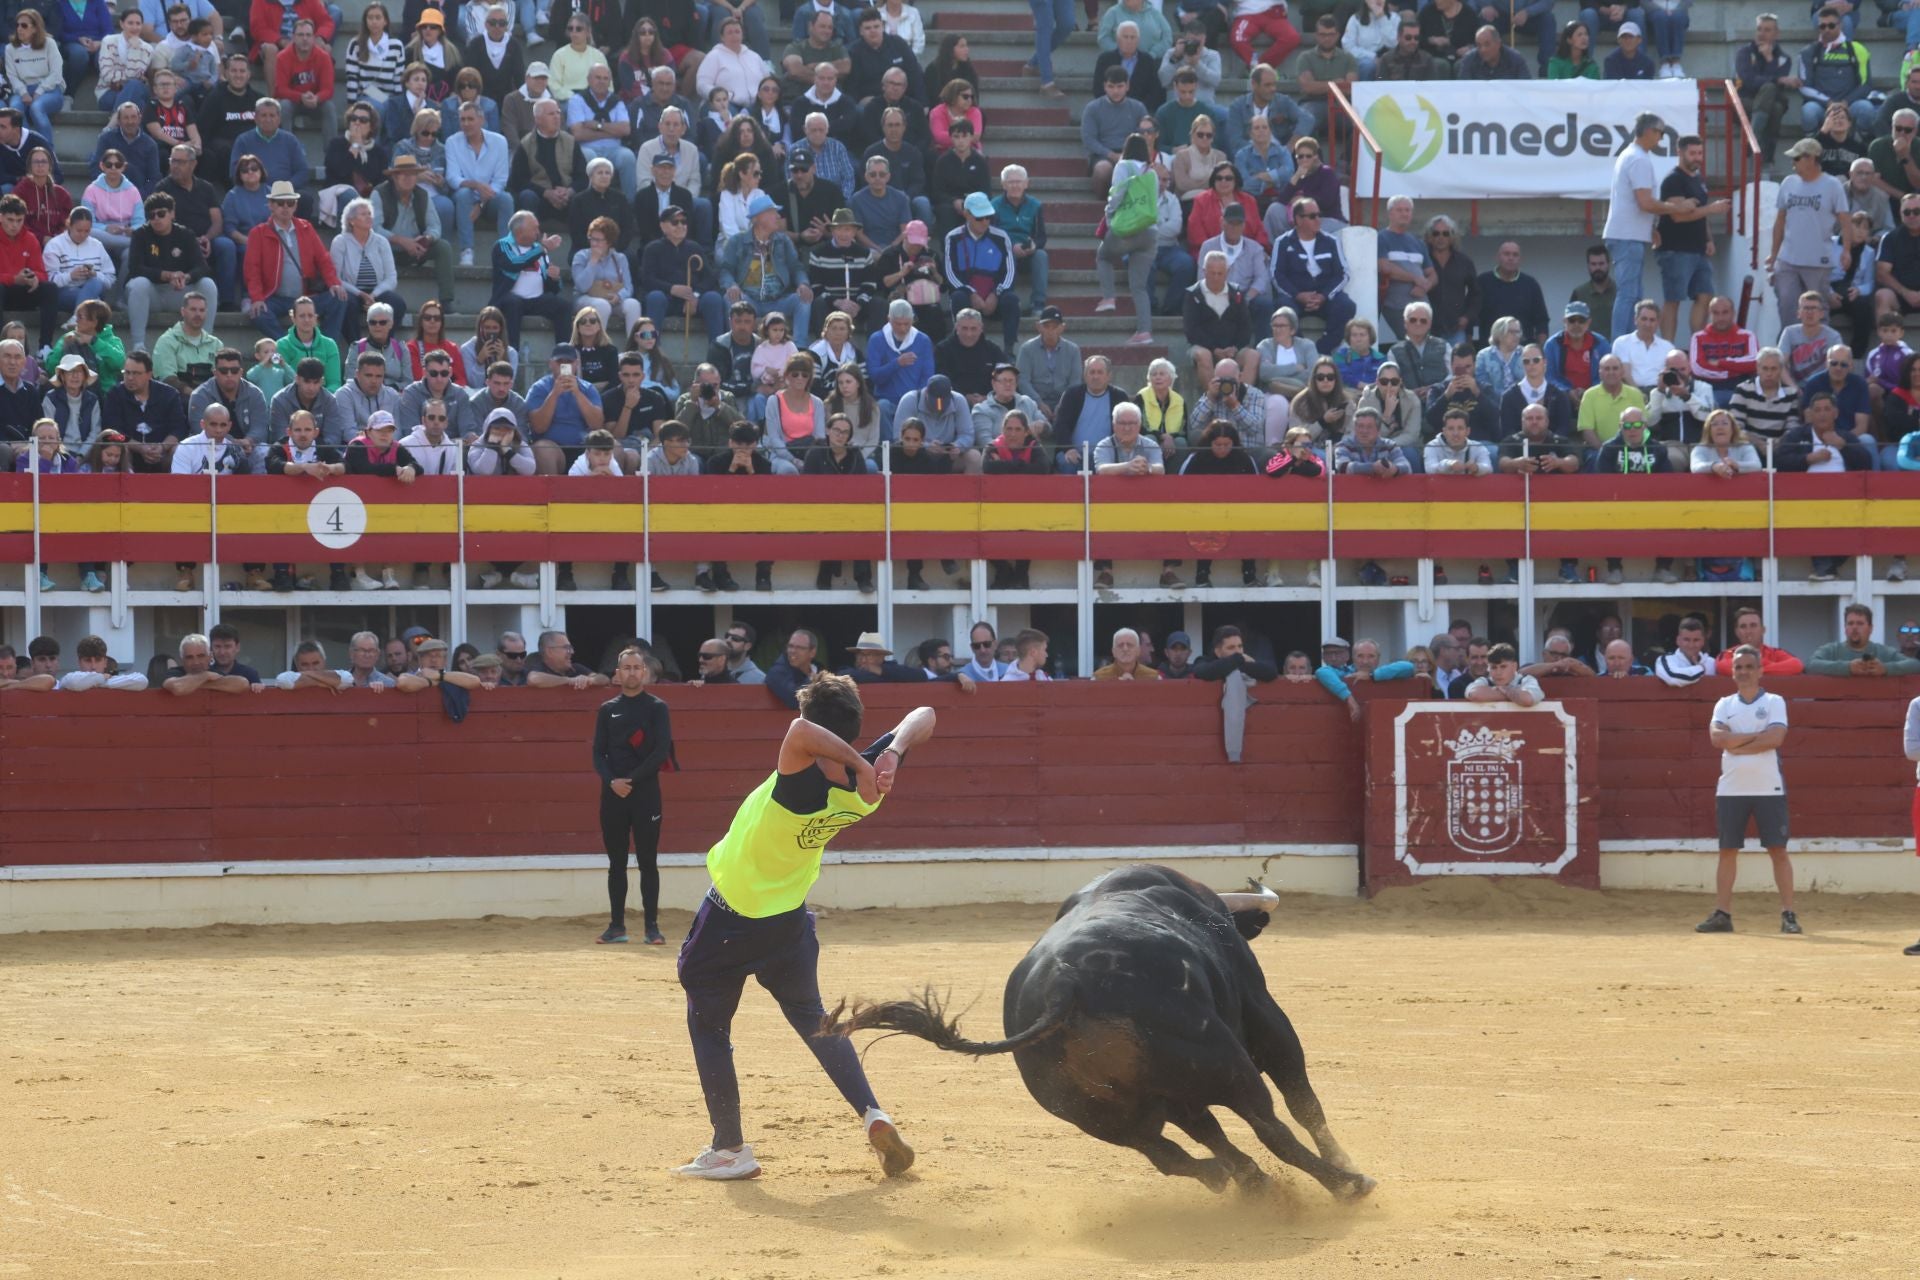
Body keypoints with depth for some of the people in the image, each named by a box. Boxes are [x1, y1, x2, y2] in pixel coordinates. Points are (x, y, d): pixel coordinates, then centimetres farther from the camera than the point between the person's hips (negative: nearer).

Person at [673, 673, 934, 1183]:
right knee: (813, 1020, 24)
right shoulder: (864, 792, -16)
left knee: (708, 1025, 12)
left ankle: (729, 1149, 14)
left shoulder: (802, 785, -34)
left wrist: (858, 763, -43)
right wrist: (892, 753, -28)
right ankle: (872, 1113, 9)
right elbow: (923, 717, -9)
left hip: (729, 919, -6)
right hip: (789, 920, 6)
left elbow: (802, 733, -55)